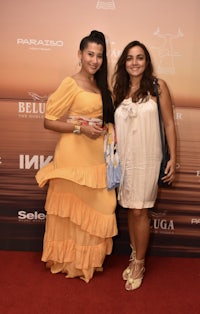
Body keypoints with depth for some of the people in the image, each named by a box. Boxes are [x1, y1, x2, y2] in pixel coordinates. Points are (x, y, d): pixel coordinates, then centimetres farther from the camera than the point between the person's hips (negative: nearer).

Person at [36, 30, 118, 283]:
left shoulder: (99, 85, 13)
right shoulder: (70, 84, -9)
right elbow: (48, 121, -11)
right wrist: (80, 128, -20)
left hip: (97, 156, 7)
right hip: (73, 156, -7)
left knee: (93, 209, 13)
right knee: (71, 209, 5)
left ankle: (87, 258, 31)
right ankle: (68, 260, 25)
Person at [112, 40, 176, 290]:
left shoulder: (158, 86, -2)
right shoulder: (119, 89, 9)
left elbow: (169, 124, -3)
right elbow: (115, 125, 13)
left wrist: (173, 159, -6)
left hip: (147, 159, -4)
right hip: (124, 158, 4)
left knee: (140, 211, 0)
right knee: (130, 210, 12)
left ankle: (139, 263, 18)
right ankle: (135, 256, 29)